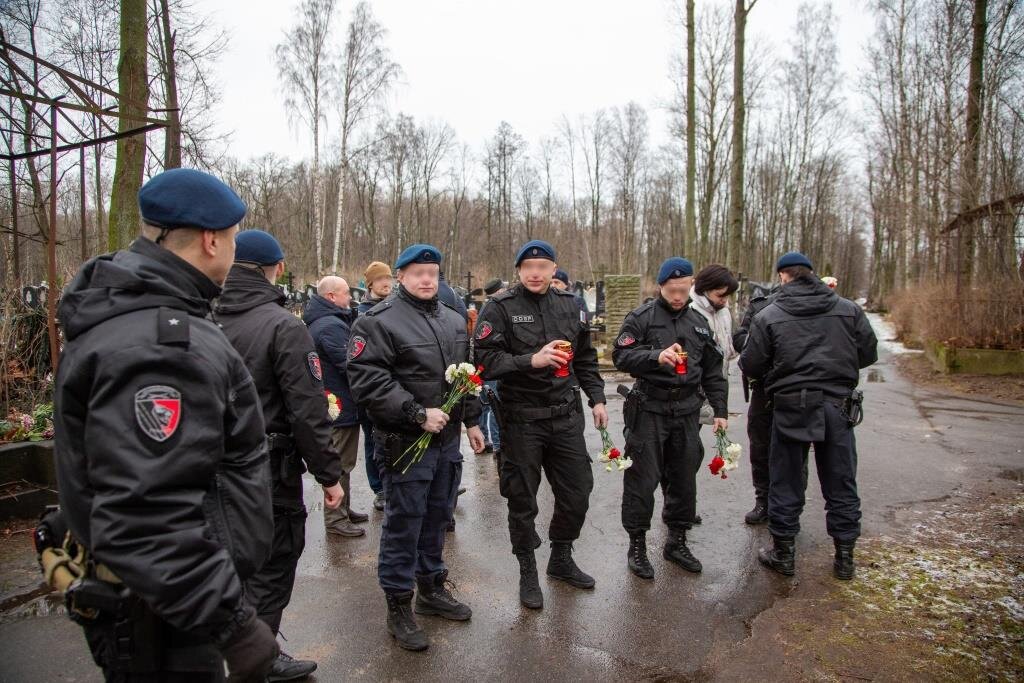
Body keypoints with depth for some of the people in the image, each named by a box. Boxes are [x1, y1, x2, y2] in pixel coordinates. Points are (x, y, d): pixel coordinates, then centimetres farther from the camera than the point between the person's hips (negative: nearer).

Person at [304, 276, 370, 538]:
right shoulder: (332, 325, -22)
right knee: (341, 463, 0)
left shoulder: (319, 322, 13)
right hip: (342, 405, -11)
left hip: (332, 405, 11)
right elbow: (350, 364, -26)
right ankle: (335, 518, 11)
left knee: (341, 460, 20)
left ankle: (343, 509, 33)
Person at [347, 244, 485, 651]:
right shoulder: (379, 322, -12)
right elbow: (368, 381, -20)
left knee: (437, 517, 18)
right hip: (405, 443, -7)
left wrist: (471, 421, 17)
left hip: (447, 439, 7)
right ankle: (398, 607, 19)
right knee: (404, 523, 3)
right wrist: (418, 414, -22)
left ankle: (431, 588, 36)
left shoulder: (453, 321, 13)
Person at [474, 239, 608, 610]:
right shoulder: (500, 308, -8)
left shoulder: (569, 304, 8)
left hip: (567, 415, 5)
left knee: (577, 492, 13)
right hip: (522, 419, -4)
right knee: (523, 500, 9)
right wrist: (531, 361, -27)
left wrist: (596, 398, 11)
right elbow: (485, 360, -16)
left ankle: (561, 559, 38)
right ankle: (527, 572, 31)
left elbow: (585, 357, 16)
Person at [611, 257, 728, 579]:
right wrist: (656, 356, -25)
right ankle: (637, 545, 15)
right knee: (643, 479, -1)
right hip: (649, 409, -5)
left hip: (687, 410, 5)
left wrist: (720, 410, 12)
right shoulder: (641, 317, -3)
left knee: (684, 478, 12)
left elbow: (713, 371, 16)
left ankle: (677, 542, 29)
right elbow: (620, 354, -11)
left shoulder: (699, 322, 13)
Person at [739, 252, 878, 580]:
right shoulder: (849, 309, 1)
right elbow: (869, 354, 7)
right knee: (841, 485, 15)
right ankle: (844, 558, 26)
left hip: (791, 407, -2)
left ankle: (784, 553, 22)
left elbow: (750, 365, -4)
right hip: (838, 406, 2)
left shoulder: (768, 316, -7)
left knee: (786, 483, 11)